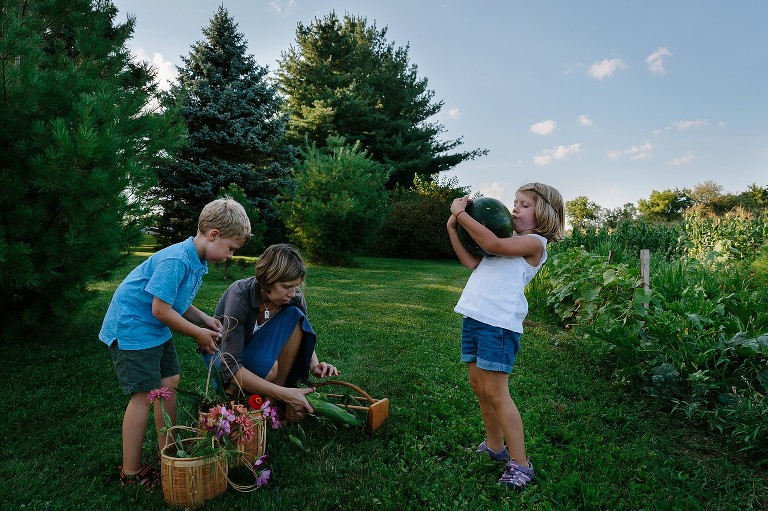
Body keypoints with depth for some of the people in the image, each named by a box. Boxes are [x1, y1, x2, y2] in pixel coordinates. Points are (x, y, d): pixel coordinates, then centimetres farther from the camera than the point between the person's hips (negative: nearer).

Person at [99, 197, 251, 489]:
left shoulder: (197, 262, 2)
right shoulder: (176, 261, -29)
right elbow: (161, 310, -27)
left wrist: (205, 320, -3)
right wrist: (198, 334, -15)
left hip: (156, 330, 10)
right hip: (132, 327, -10)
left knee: (169, 381, 13)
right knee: (144, 395, -6)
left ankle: (166, 448, 27)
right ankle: (131, 472, 8)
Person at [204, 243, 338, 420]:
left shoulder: (294, 297, -19)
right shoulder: (239, 295, -33)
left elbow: (303, 337, -2)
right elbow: (230, 367, -36)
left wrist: (314, 365, -26)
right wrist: (284, 394, -42)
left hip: (257, 347, 5)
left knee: (294, 316, -25)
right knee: (268, 366, -38)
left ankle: (275, 402, -18)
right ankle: (231, 391, -4)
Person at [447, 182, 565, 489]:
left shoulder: (534, 242, -4)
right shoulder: (509, 240, 20)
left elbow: (493, 244, -19)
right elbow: (472, 262, 10)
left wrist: (461, 213, -13)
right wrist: (453, 227, 5)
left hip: (499, 323, -8)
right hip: (473, 317, 8)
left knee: (496, 393, -6)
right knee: (479, 388, 15)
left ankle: (519, 464, 6)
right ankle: (494, 447, 32)